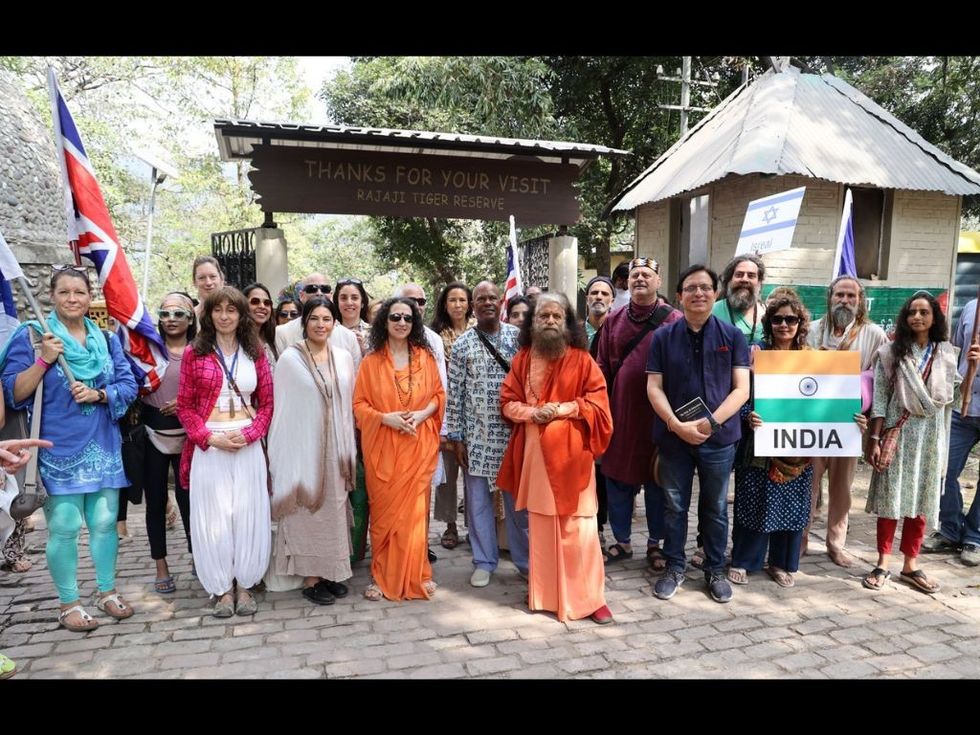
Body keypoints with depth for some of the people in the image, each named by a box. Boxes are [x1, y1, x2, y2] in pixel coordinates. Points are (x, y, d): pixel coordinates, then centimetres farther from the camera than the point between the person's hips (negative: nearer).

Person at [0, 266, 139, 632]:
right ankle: (68, 603, 17)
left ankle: (107, 591, 26)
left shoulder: (107, 339, 10)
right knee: (64, 527, 1)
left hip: (103, 448, 3)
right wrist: (43, 360, -17)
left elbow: (129, 385, 6)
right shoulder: (32, 336, -1)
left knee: (105, 522, 9)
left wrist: (98, 394, -12)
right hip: (58, 450, -3)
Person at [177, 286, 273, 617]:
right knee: (213, 517, 4)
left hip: (248, 446, 1)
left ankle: (244, 585, 20)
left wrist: (248, 434, -11)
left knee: (248, 515, 4)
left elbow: (267, 403, 6)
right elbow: (185, 406, 2)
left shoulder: (255, 353, 6)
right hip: (209, 447, -1)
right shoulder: (194, 353, 3)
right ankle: (222, 589, 18)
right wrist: (210, 438, -11)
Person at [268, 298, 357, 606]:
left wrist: (348, 449, 8)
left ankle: (330, 572, 26)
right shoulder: (290, 358, -6)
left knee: (334, 508, 12)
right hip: (304, 446, -4)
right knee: (307, 511, 5)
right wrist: (283, 454, -7)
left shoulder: (343, 357, 5)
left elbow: (350, 403, 9)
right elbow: (282, 408, -5)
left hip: (335, 448, 4)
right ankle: (310, 579, 17)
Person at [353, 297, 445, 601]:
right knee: (384, 510, 4)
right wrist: (385, 417, -14)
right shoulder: (371, 360, 2)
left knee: (414, 508, 4)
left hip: (418, 445, 1)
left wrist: (422, 413, -10)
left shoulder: (425, 357, 5)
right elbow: (359, 403, 2)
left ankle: (415, 574, 19)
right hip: (382, 446, -1)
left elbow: (439, 394, 8)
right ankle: (381, 576, 18)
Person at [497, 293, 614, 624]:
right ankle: (543, 591, 24)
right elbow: (507, 401, 9)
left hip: (570, 452, -3)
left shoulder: (581, 359, -1)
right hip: (534, 451, 3)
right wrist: (531, 412, -10)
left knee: (578, 526, -2)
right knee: (539, 524, 10)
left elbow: (598, 401, -2)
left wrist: (564, 408, -15)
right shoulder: (522, 359, 8)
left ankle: (589, 597, 9)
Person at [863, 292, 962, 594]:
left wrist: (970, 368, -6)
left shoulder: (946, 352, 6)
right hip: (898, 432, -2)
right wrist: (874, 439, -9)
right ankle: (883, 563, 12)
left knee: (921, 500, 8)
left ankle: (910, 565, 19)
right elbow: (879, 398, -4)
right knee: (890, 496, 3)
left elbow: (951, 395, 7)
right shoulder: (892, 352, -1)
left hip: (931, 435, 3)